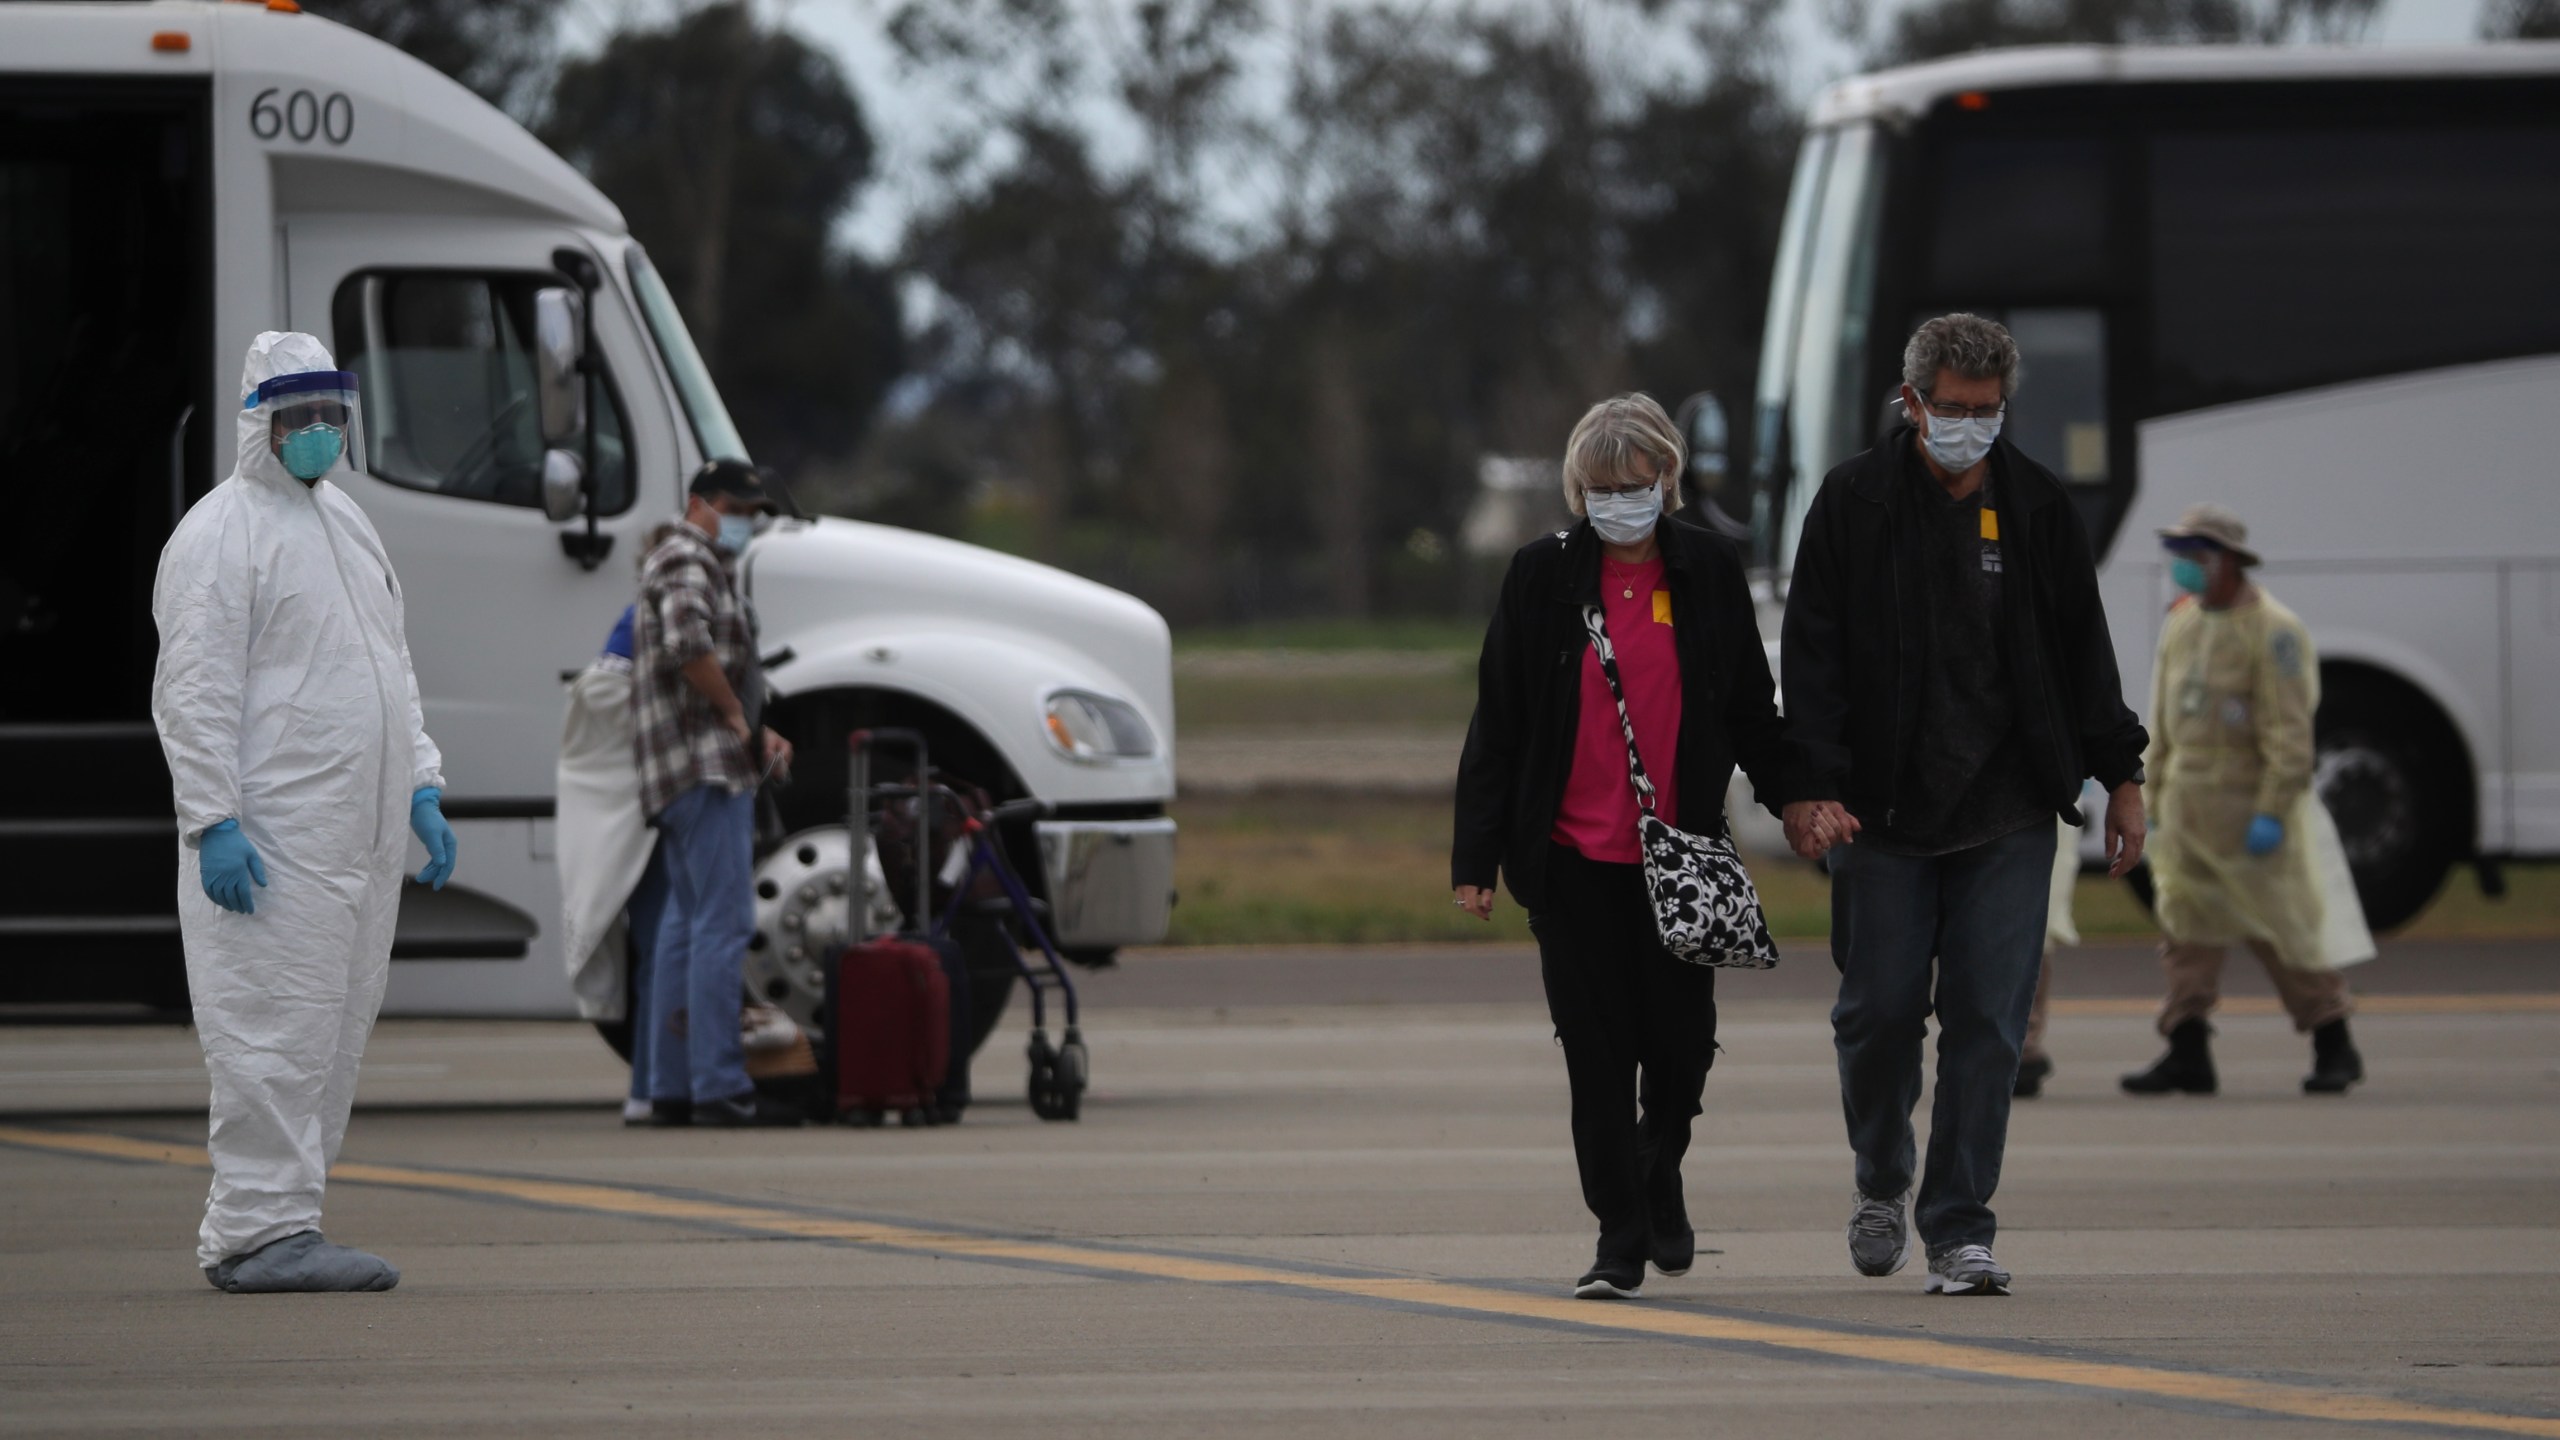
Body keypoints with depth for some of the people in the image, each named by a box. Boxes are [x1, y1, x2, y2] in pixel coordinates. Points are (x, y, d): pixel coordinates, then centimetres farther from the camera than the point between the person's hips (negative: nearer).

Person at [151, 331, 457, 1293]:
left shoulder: (346, 524, 20)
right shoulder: (220, 534, -7)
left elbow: (391, 671, 27)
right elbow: (193, 692, -13)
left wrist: (422, 789, 18)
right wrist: (212, 822, -20)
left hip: (358, 839, 9)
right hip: (272, 839, -9)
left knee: (333, 1032, 9)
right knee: (276, 1032, -12)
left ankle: (247, 1233, 13)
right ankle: (264, 1231, -12)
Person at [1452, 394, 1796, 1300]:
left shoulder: (1708, 572, 4)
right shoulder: (1543, 576, 0)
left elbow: (1750, 709, 13)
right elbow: (1497, 723, 2)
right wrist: (1476, 857, -1)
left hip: (1679, 850, 1)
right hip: (1573, 851, -1)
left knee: (1681, 1037, 1)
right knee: (1597, 1047, -2)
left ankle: (1659, 1169, 31)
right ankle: (1620, 1236, 6)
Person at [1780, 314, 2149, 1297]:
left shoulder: (2036, 506, 8)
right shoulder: (1853, 503, 1)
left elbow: (2083, 650, 15)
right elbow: (1812, 654, -3)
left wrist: (2118, 774, 11)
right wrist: (1811, 786, -13)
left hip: (2007, 816, 1)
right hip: (1884, 810, -1)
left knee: (1988, 1023, -4)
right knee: (1879, 1011, 2)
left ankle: (1960, 1230, 0)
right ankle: (1882, 1184, 28)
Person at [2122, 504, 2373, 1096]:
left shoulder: (2273, 631, -11)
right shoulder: (2181, 624, 12)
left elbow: (2289, 731, -15)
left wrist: (2272, 812, -21)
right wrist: (2156, 798, 14)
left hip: (2248, 800, -7)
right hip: (2189, 798, 7)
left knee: (2285, 927, -4)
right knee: (2186, 927, 2)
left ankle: (2334, 1049, 6)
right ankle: (2188, 1054, 3)